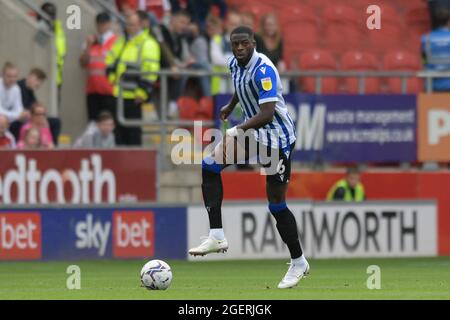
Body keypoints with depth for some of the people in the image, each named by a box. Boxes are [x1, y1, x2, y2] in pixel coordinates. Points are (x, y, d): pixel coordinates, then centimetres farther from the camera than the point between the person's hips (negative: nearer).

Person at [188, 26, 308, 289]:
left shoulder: (264, 70, -25)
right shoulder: (234, 63, 1)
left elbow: (267, 114, -32)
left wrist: (238, 130, -38)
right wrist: (230, 107, 39)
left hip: (277, 136, -8)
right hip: (254, 132, 8)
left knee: (277, 205, -4)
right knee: (209, 166, -9)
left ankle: (299, 263, 12)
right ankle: (217, 236, -12)